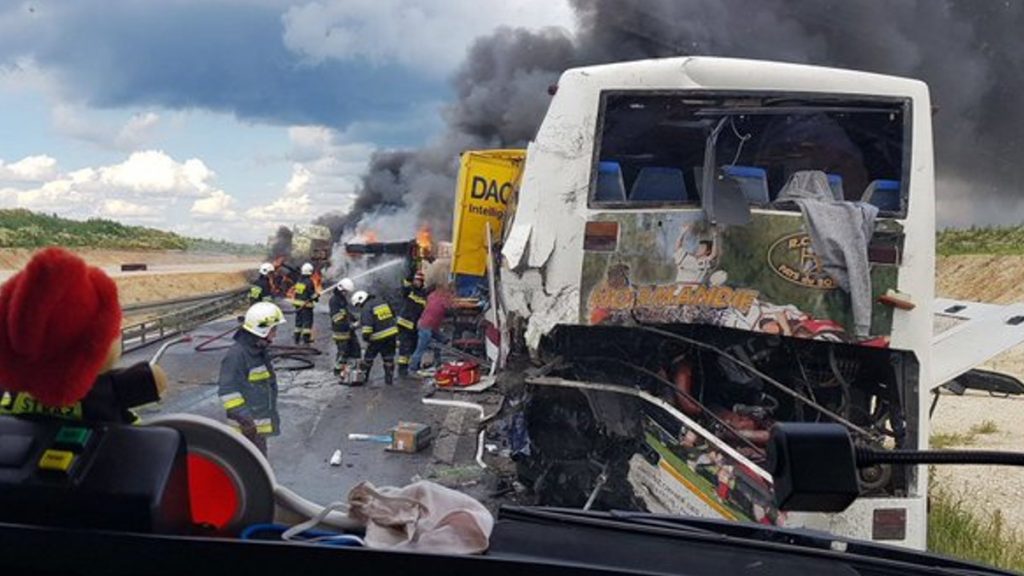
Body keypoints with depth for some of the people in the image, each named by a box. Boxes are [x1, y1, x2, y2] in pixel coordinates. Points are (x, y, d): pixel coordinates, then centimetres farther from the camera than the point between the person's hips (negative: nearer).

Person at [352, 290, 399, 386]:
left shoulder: (366, 309, -9)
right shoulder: (382, 302, 15)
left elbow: (367, 324, -19)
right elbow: (392, 316, 22)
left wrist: (365, 337, -14)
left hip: (378, 337, -6)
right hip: (392, 334, 6)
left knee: (368, 357, 11)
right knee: (388, 358, 11)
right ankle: (389, 379, 12)